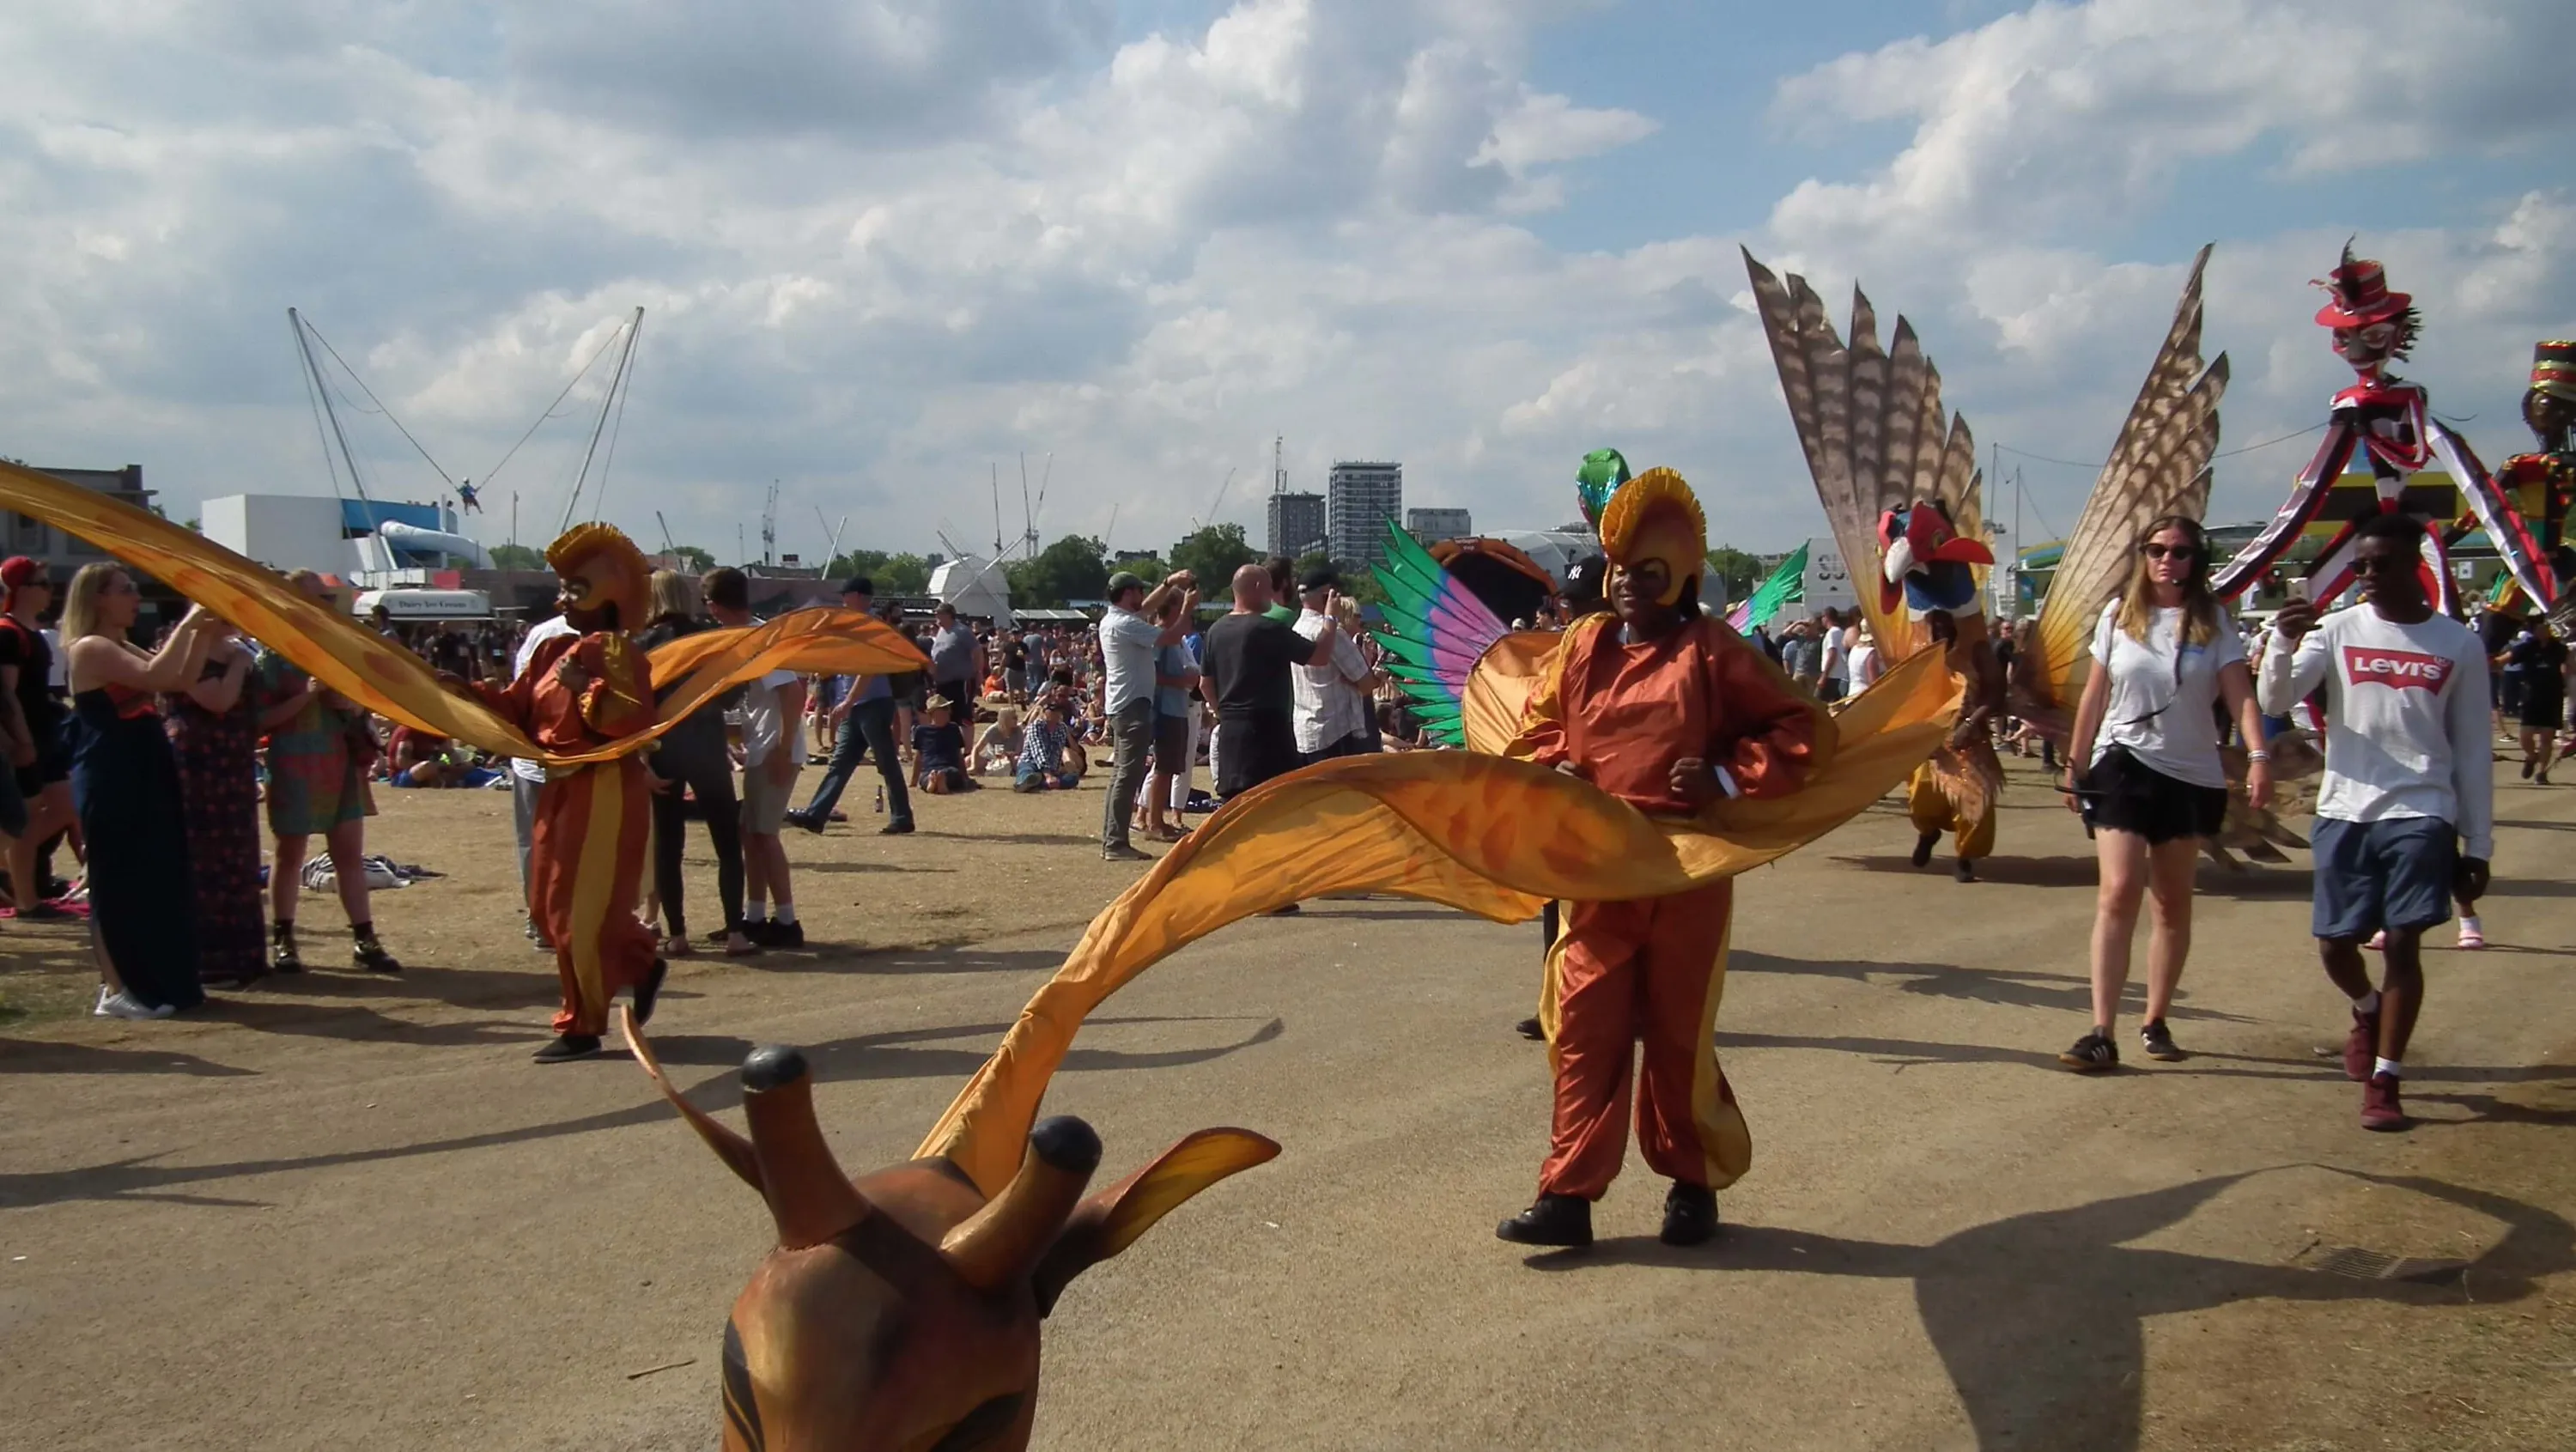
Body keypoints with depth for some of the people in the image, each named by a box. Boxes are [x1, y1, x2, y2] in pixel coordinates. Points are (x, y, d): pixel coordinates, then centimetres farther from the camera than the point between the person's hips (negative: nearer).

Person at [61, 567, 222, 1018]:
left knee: (156, 880, 12)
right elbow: (155, 677, -27)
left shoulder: (122, 648, 17)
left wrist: (204, 634, 2)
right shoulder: (89, 648, -13)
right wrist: (186, 623, -21)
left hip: (144, 776, 10)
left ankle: (152, 982, 19)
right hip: (109, 782, -10)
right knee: (119, 883, -6)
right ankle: (115, 990, 0)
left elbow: (179, 680, 12)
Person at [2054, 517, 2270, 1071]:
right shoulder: (2119, 616, 3)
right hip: (2124, 765, -1)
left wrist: (2259, 756, -27)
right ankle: (2102, 1033, -16)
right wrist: (2075, 764, 11)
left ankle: (2156, 1022, 22)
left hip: (2192, 775, 1)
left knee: (2173, 902, 10)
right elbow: (2094, 696, 9)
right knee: (2119, 892, -13)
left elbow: (2240, 695, -11)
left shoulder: (2213, 622, -1)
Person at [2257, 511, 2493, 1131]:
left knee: (2403, 943, -6)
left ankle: (2385, 1079, 5)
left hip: (2420, 814, -1)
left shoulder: (2458, 644, 3)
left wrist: (2477, 845, 5)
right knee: (2334, 942, 5)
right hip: (2345, 810, 1)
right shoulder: (2338, 630, 3)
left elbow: (2473, 751, 6)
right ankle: (2368, 1011, 38)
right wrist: (2284, 643, -28)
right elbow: (2275, 700, -8)